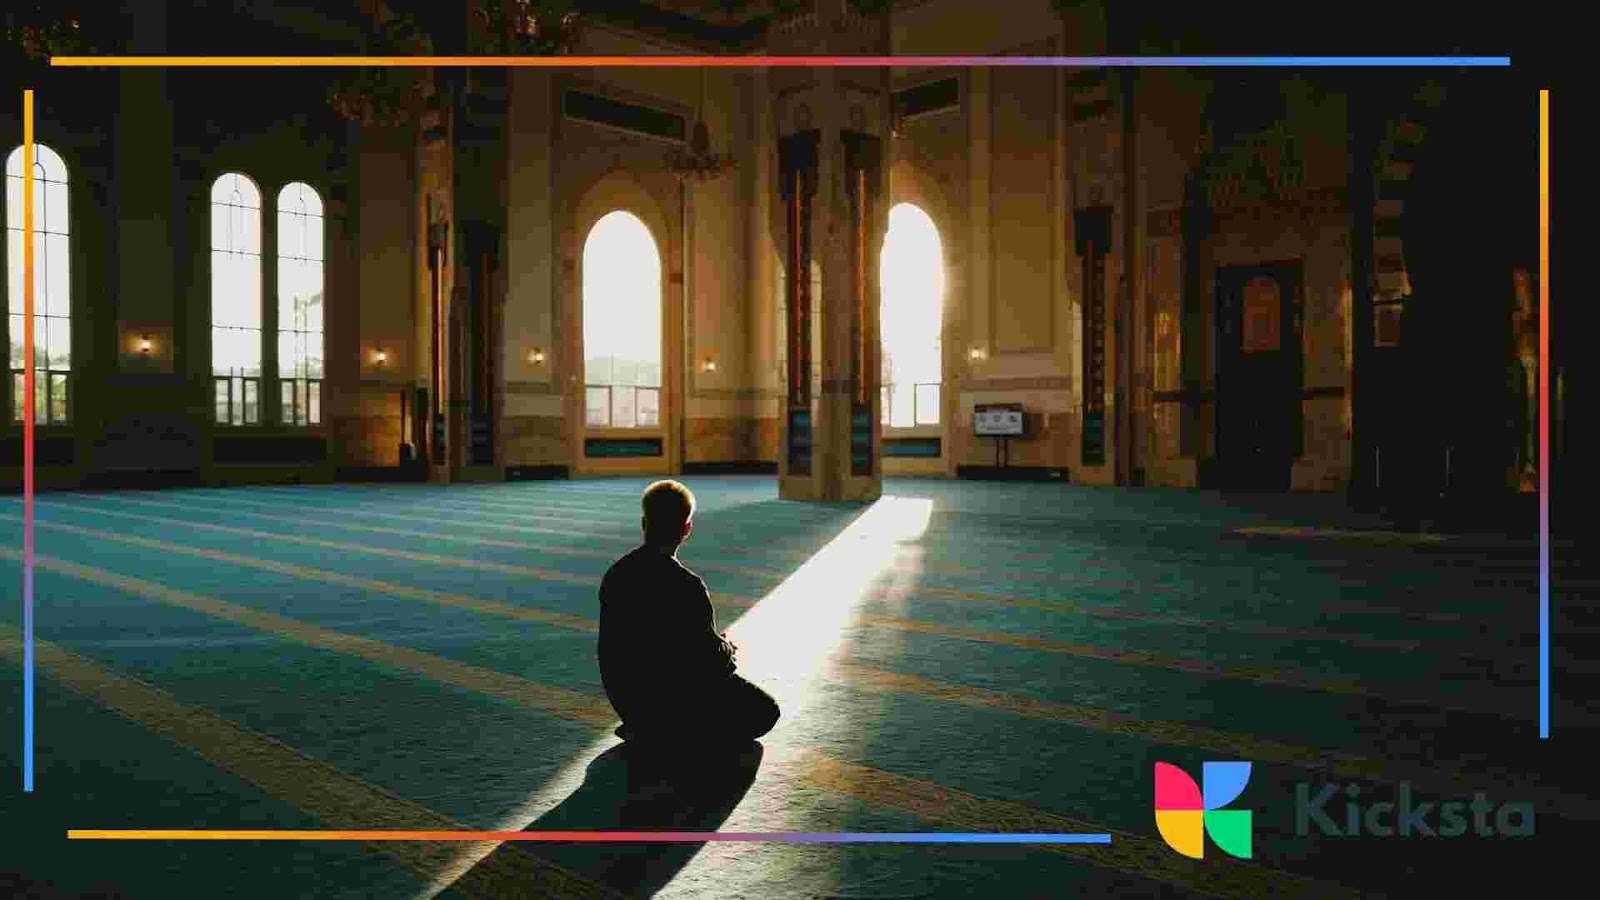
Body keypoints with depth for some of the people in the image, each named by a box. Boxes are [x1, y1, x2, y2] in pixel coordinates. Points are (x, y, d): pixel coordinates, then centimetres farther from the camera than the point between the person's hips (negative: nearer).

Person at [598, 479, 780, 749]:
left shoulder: (615, 575, -3)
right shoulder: (686, 587, -25)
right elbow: (709, 658, -18)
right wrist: (728, 650, 7)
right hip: (672, 704, -8)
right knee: (764, 710, 12)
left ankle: (647, 732, 15)